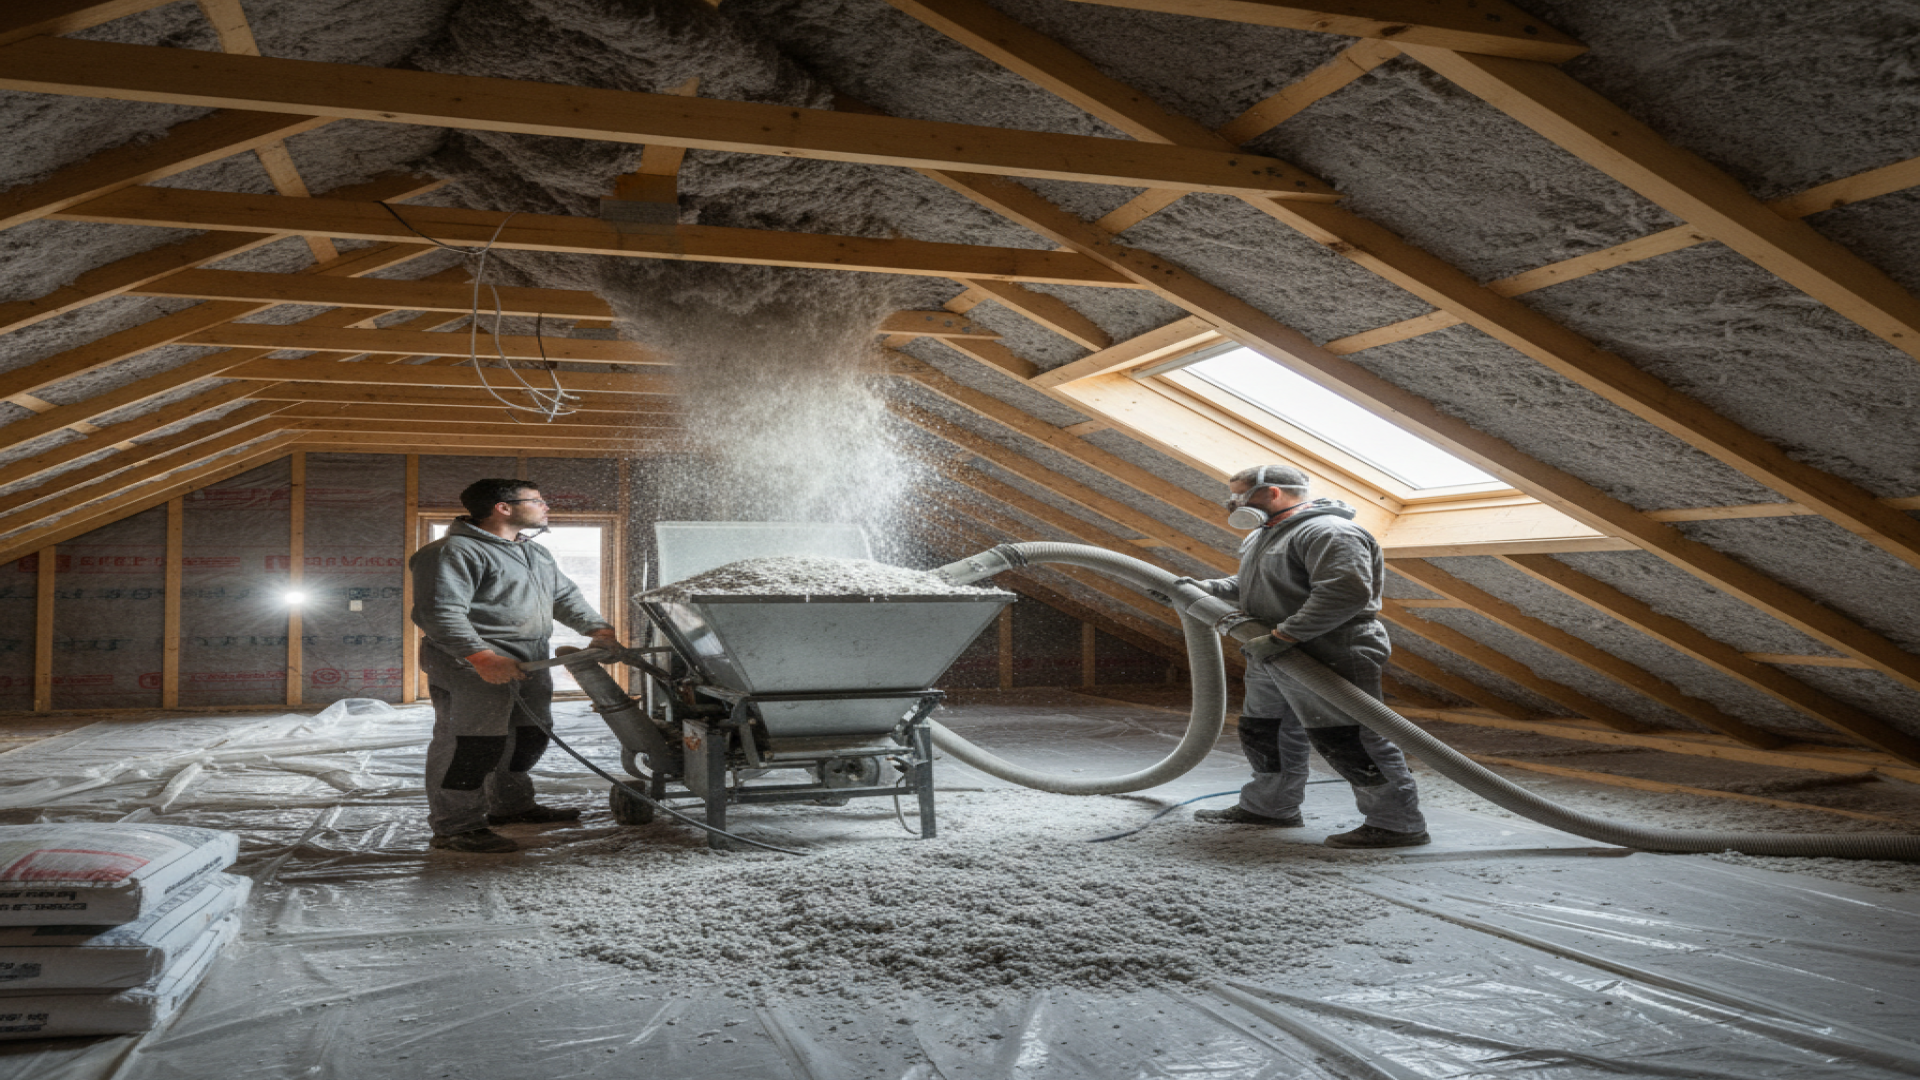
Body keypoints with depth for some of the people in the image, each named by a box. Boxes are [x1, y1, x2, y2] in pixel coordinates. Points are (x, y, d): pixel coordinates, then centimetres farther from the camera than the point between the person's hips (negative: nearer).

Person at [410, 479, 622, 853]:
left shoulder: (536, 552, 20)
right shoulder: (454, 552, -12)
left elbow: (565, 595, 26)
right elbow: (440, 612, -21)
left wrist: (596, 627, 9)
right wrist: (481, 657, -31)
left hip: (529, 661, 10)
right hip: (473, 663, -9)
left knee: (529, 736, 17)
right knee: (473, 743, -10)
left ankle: (511, 805, 34)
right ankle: (454, 828, -1)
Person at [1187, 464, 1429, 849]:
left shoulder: (1328, 531, -18)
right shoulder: (1265, 534, 18)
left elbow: (1345, 591, -29)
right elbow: (1250, 584, 31)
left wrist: (1284, 634, -28)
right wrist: (1205, 588, 14)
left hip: (1328, 658, -11)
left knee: (1346, 741, -9)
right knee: (1262, 732, 19)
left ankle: (1399, 825, 0)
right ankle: (1270, 807, 35)